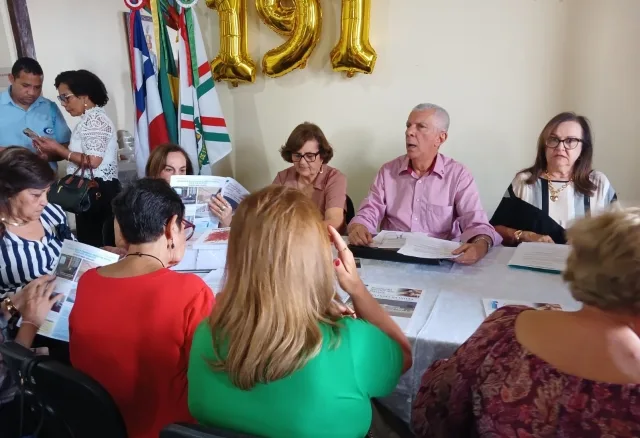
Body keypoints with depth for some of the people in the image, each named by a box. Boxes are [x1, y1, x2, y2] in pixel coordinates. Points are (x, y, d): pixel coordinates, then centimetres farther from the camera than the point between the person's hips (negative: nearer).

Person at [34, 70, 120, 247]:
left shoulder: (95, 119, -12)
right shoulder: (90, 118, 19)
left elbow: (93, 160, -21)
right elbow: (84, 155, 15)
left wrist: (59, 149, -11)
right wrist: (56, 151, 5)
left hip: (97, 191, -10)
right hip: (92, 190, 10)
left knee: (93, 244, -6)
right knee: (99, 242, 12)